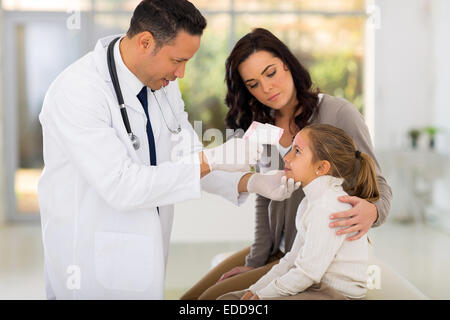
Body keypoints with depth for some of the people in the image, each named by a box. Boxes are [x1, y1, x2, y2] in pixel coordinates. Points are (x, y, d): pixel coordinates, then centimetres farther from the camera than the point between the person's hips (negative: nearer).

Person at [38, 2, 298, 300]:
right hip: (92, 264, -6)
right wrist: (213, 158, -28)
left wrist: (251, 182, -8)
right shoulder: (77, 92, -24)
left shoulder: (163, 82, 1)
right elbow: (121, 187, -29)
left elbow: (188, 159, 8)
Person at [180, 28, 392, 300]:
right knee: (191, 298, 0)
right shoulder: (263, 126, 4)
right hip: (277, 251, 6)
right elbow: (264, 200, 8)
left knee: (215, 298, -13)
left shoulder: (339, 113, -15)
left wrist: (370, 212, -35)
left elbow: (378, 186, -12)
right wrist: (255, 263, 2)